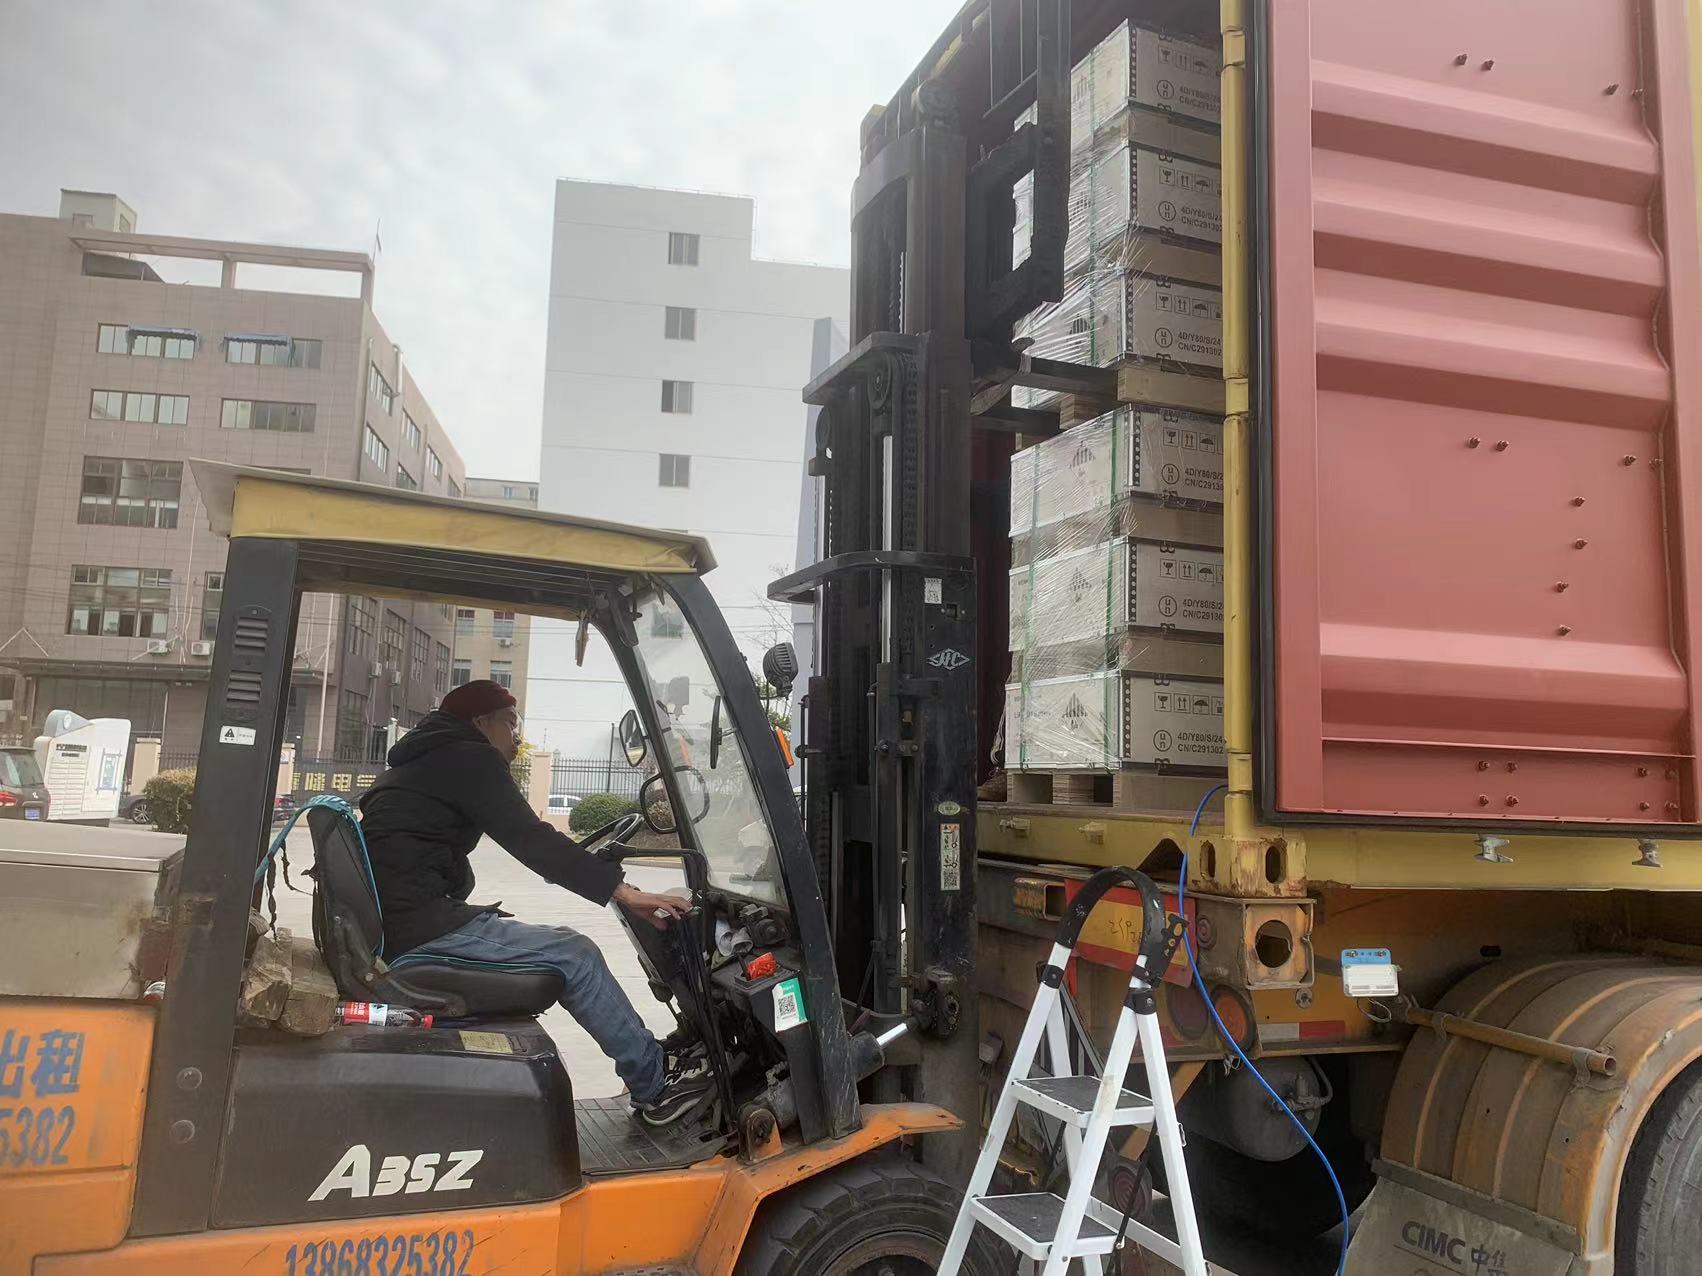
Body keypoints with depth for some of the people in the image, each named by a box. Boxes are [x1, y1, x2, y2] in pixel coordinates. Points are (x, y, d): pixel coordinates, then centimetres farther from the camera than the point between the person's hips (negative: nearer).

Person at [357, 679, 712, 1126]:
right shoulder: (468, 758, -6)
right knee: (574, 954, -7)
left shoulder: (427, 761, 24)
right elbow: (529, 841, -15)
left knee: (557, 947, 15)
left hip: (390, 919, 10)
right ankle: (655, 1084, 2)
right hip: (420, 923, -10)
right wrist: (622, 890, -17)